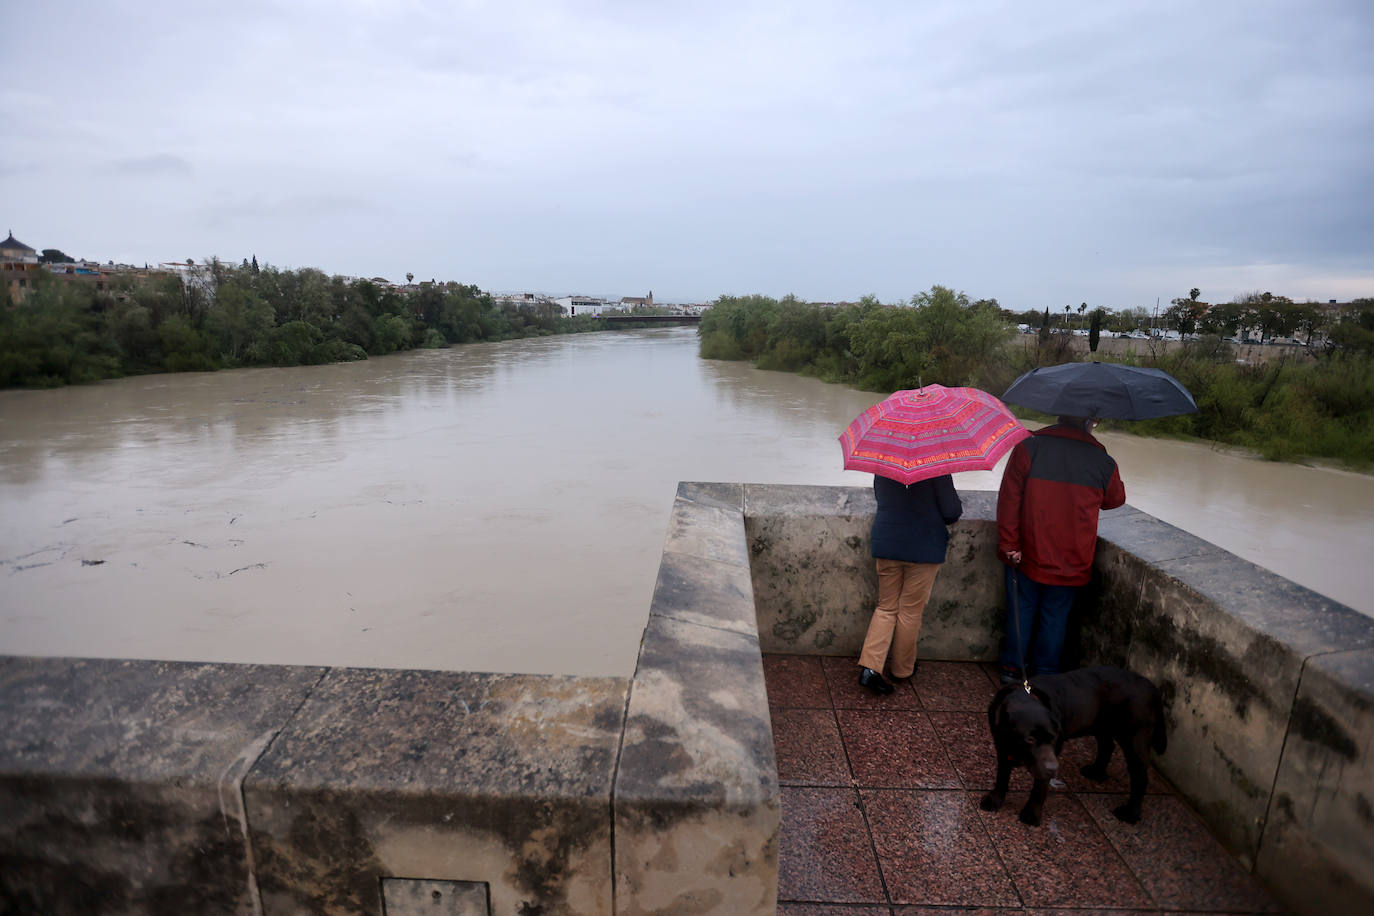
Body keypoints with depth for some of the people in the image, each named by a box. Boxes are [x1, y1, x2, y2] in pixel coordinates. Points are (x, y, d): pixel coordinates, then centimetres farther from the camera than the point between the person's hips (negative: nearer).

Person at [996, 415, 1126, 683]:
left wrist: (1008, 545, -8)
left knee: (1021, 610, 16)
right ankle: (1045, 674, 28)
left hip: (1027, 556, -1)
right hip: (1072, 561, 1)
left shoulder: (1027, 448, -11)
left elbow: (1009, 500, -13)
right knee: (1055, 617, 16)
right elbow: (1115, 499, 14)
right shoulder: (1103, 463, -6)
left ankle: (1012, 668, 26)